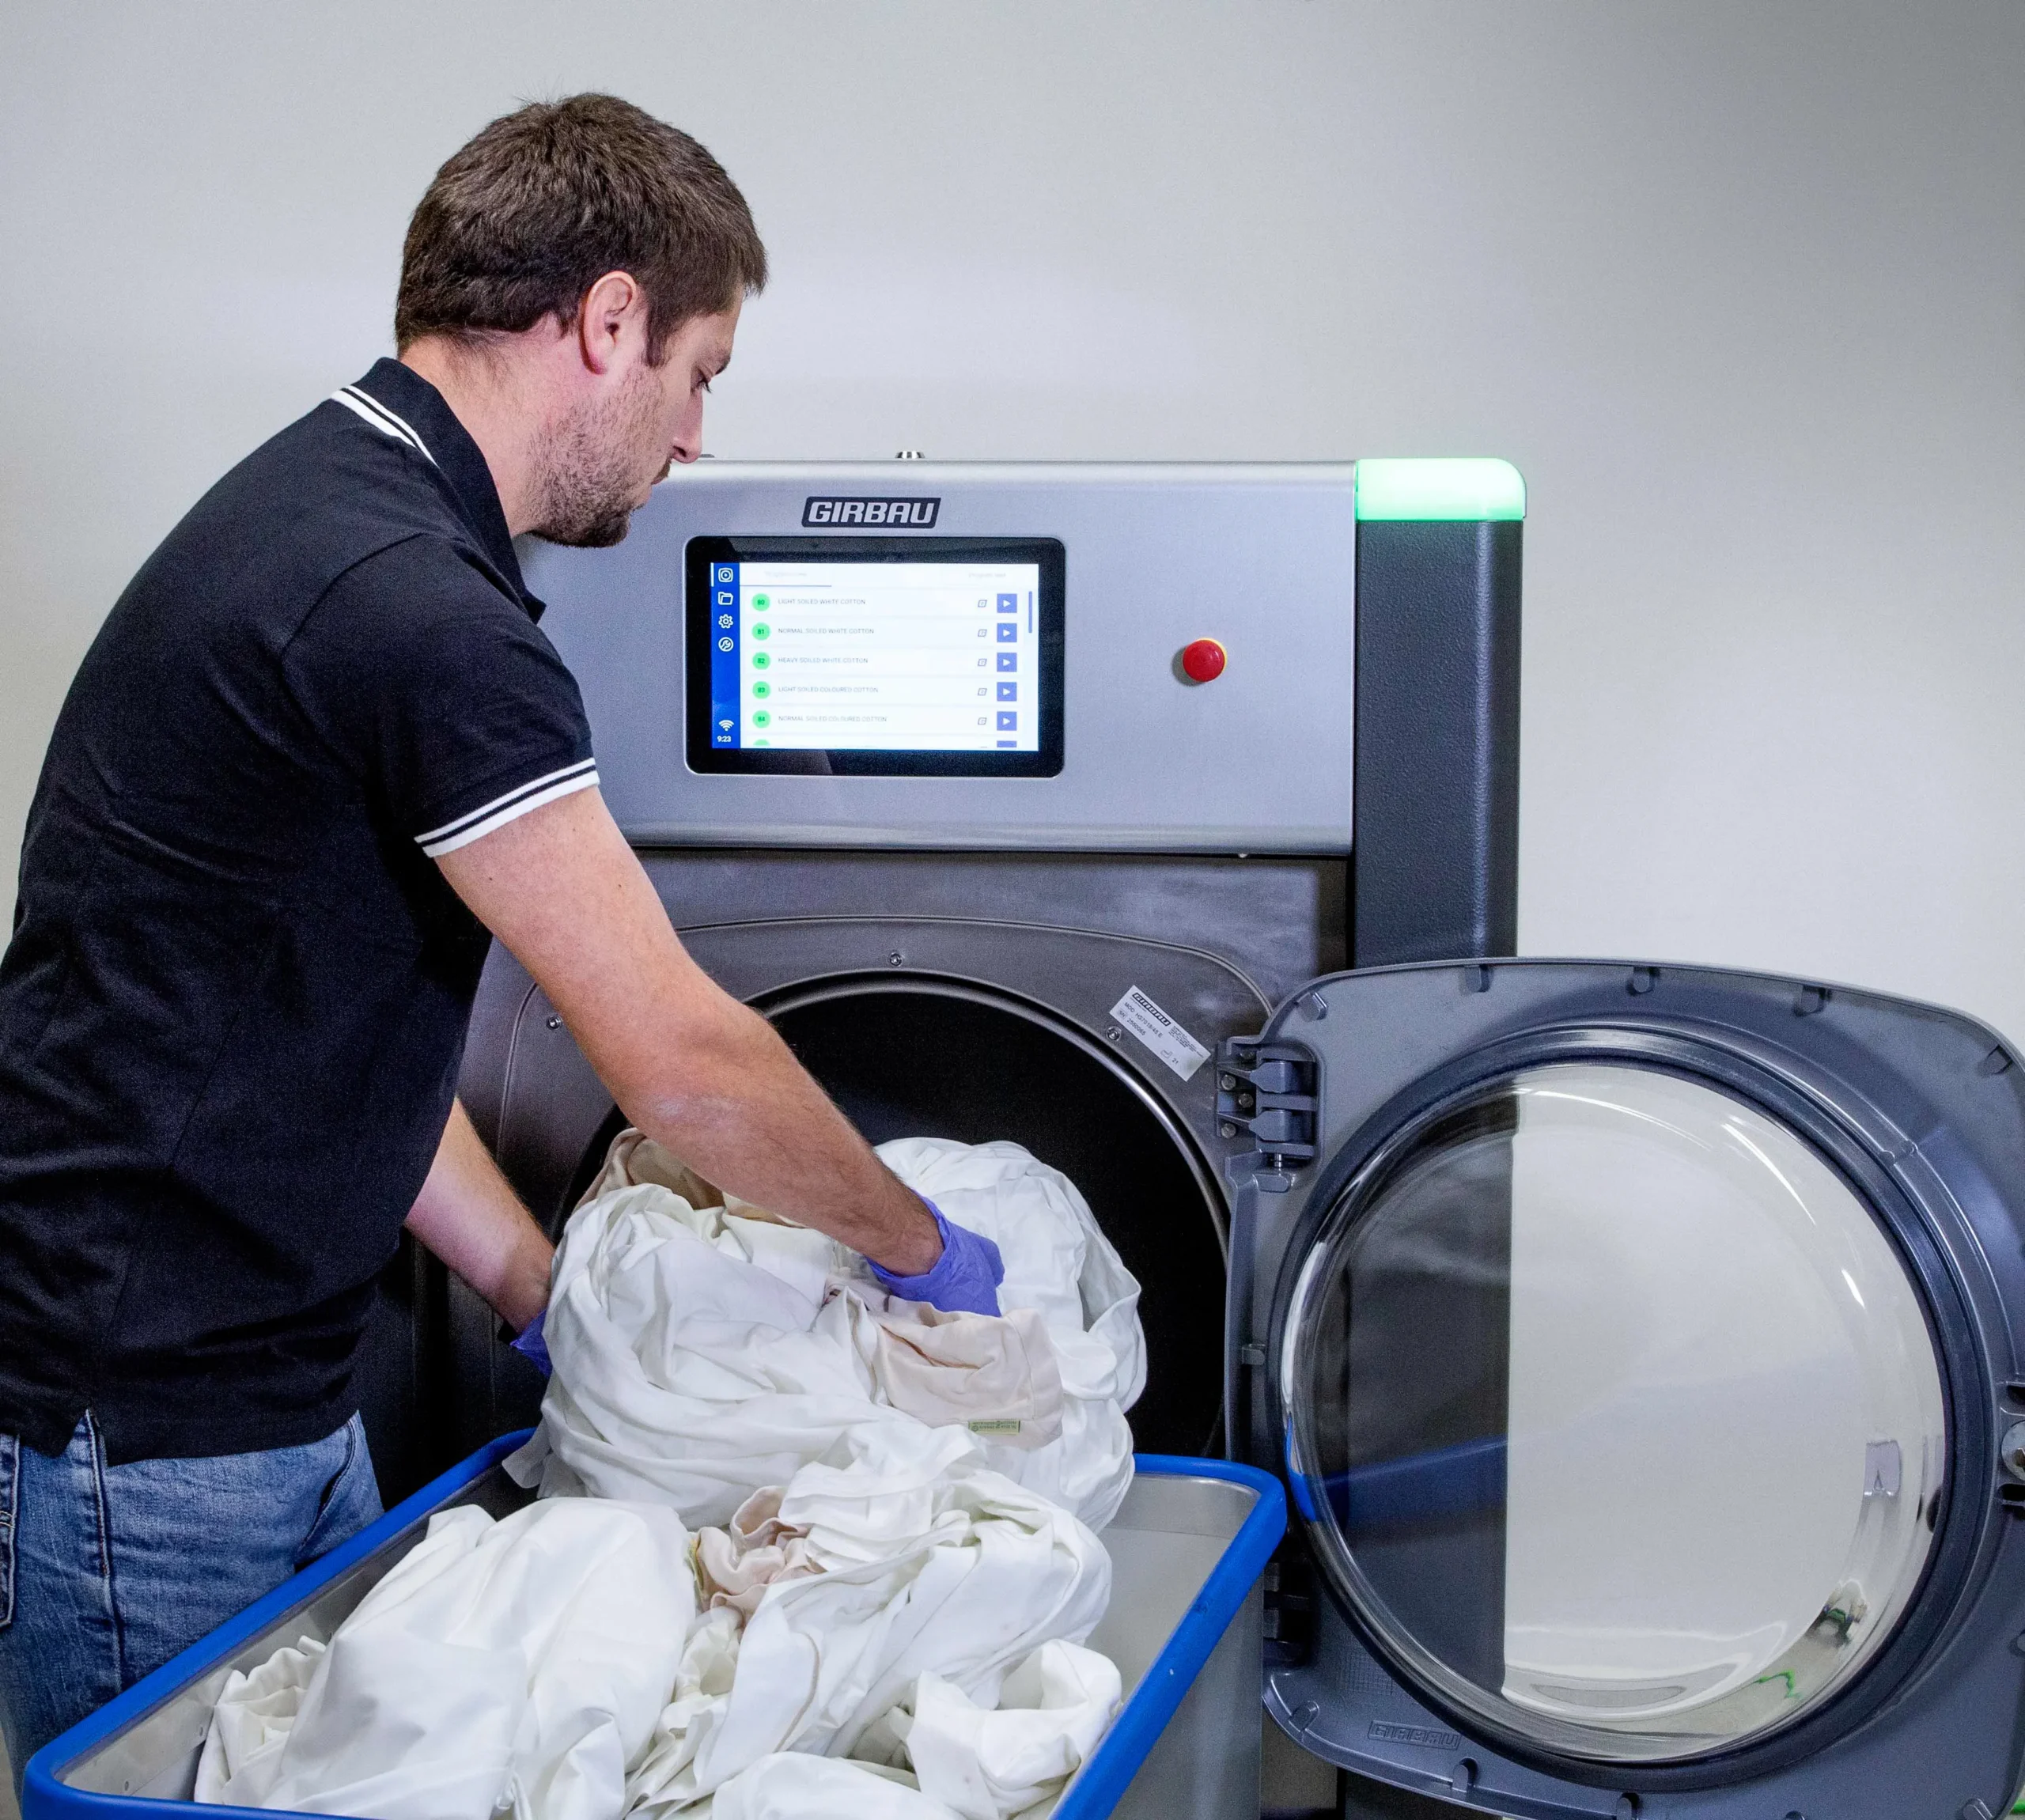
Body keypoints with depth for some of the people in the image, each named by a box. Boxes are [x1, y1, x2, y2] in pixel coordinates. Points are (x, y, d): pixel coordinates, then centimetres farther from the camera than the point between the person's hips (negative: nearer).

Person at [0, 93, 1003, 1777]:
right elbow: (683, 1064, -19)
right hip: (137, 1433, -10)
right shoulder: (411, 610, -23)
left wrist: (547, 1294, 13)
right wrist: (922, 1248, -2)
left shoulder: (324, 510, 11)